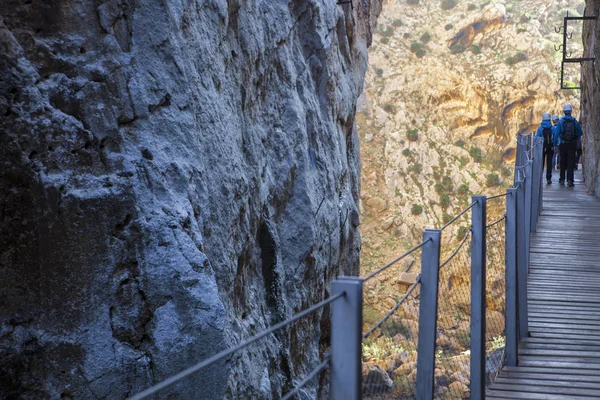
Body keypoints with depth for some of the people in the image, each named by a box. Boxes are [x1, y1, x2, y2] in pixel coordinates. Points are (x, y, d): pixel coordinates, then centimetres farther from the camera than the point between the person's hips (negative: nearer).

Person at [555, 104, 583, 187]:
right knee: (571, 162, 1)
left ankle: (562, 179, 20)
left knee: (563, 162, 13)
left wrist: (555, 144, -2)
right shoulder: (575, 121, -2)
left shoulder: (560, 121, -5)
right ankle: (570, 180, -7)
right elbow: (580, 133, 1)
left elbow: (557, 134, -7)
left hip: (563, 145, 0)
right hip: (572, 145, 0)